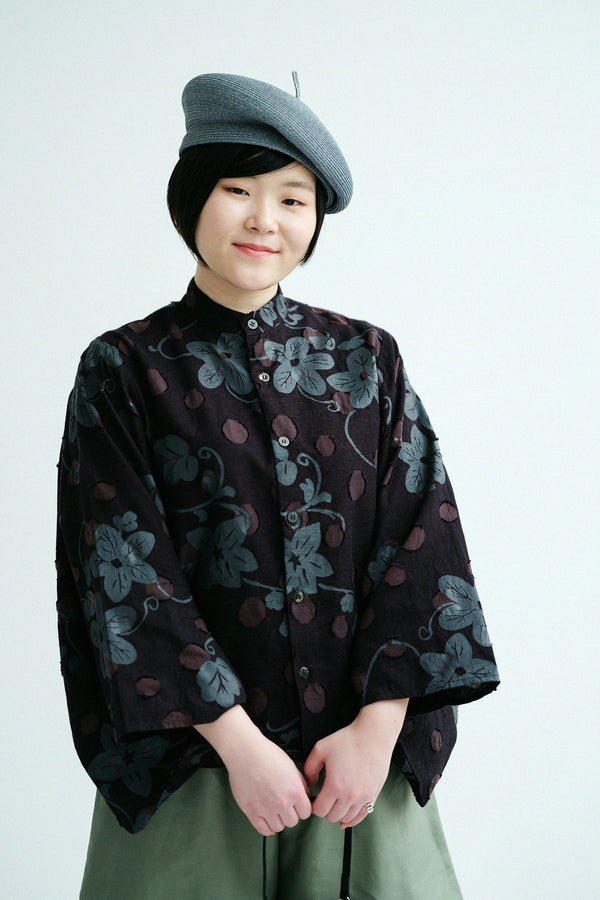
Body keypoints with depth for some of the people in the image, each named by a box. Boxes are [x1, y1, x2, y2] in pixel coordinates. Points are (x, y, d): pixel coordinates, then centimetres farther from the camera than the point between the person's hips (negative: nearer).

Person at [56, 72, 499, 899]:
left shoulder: (368, 359, 6)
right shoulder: (125, 370, -1)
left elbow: (423, 539, -1)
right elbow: (126, 573, -8)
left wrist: (380, 724, -11)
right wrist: (239, 742, -14)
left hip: (363, 756, 2)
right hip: (196, 764, -2)